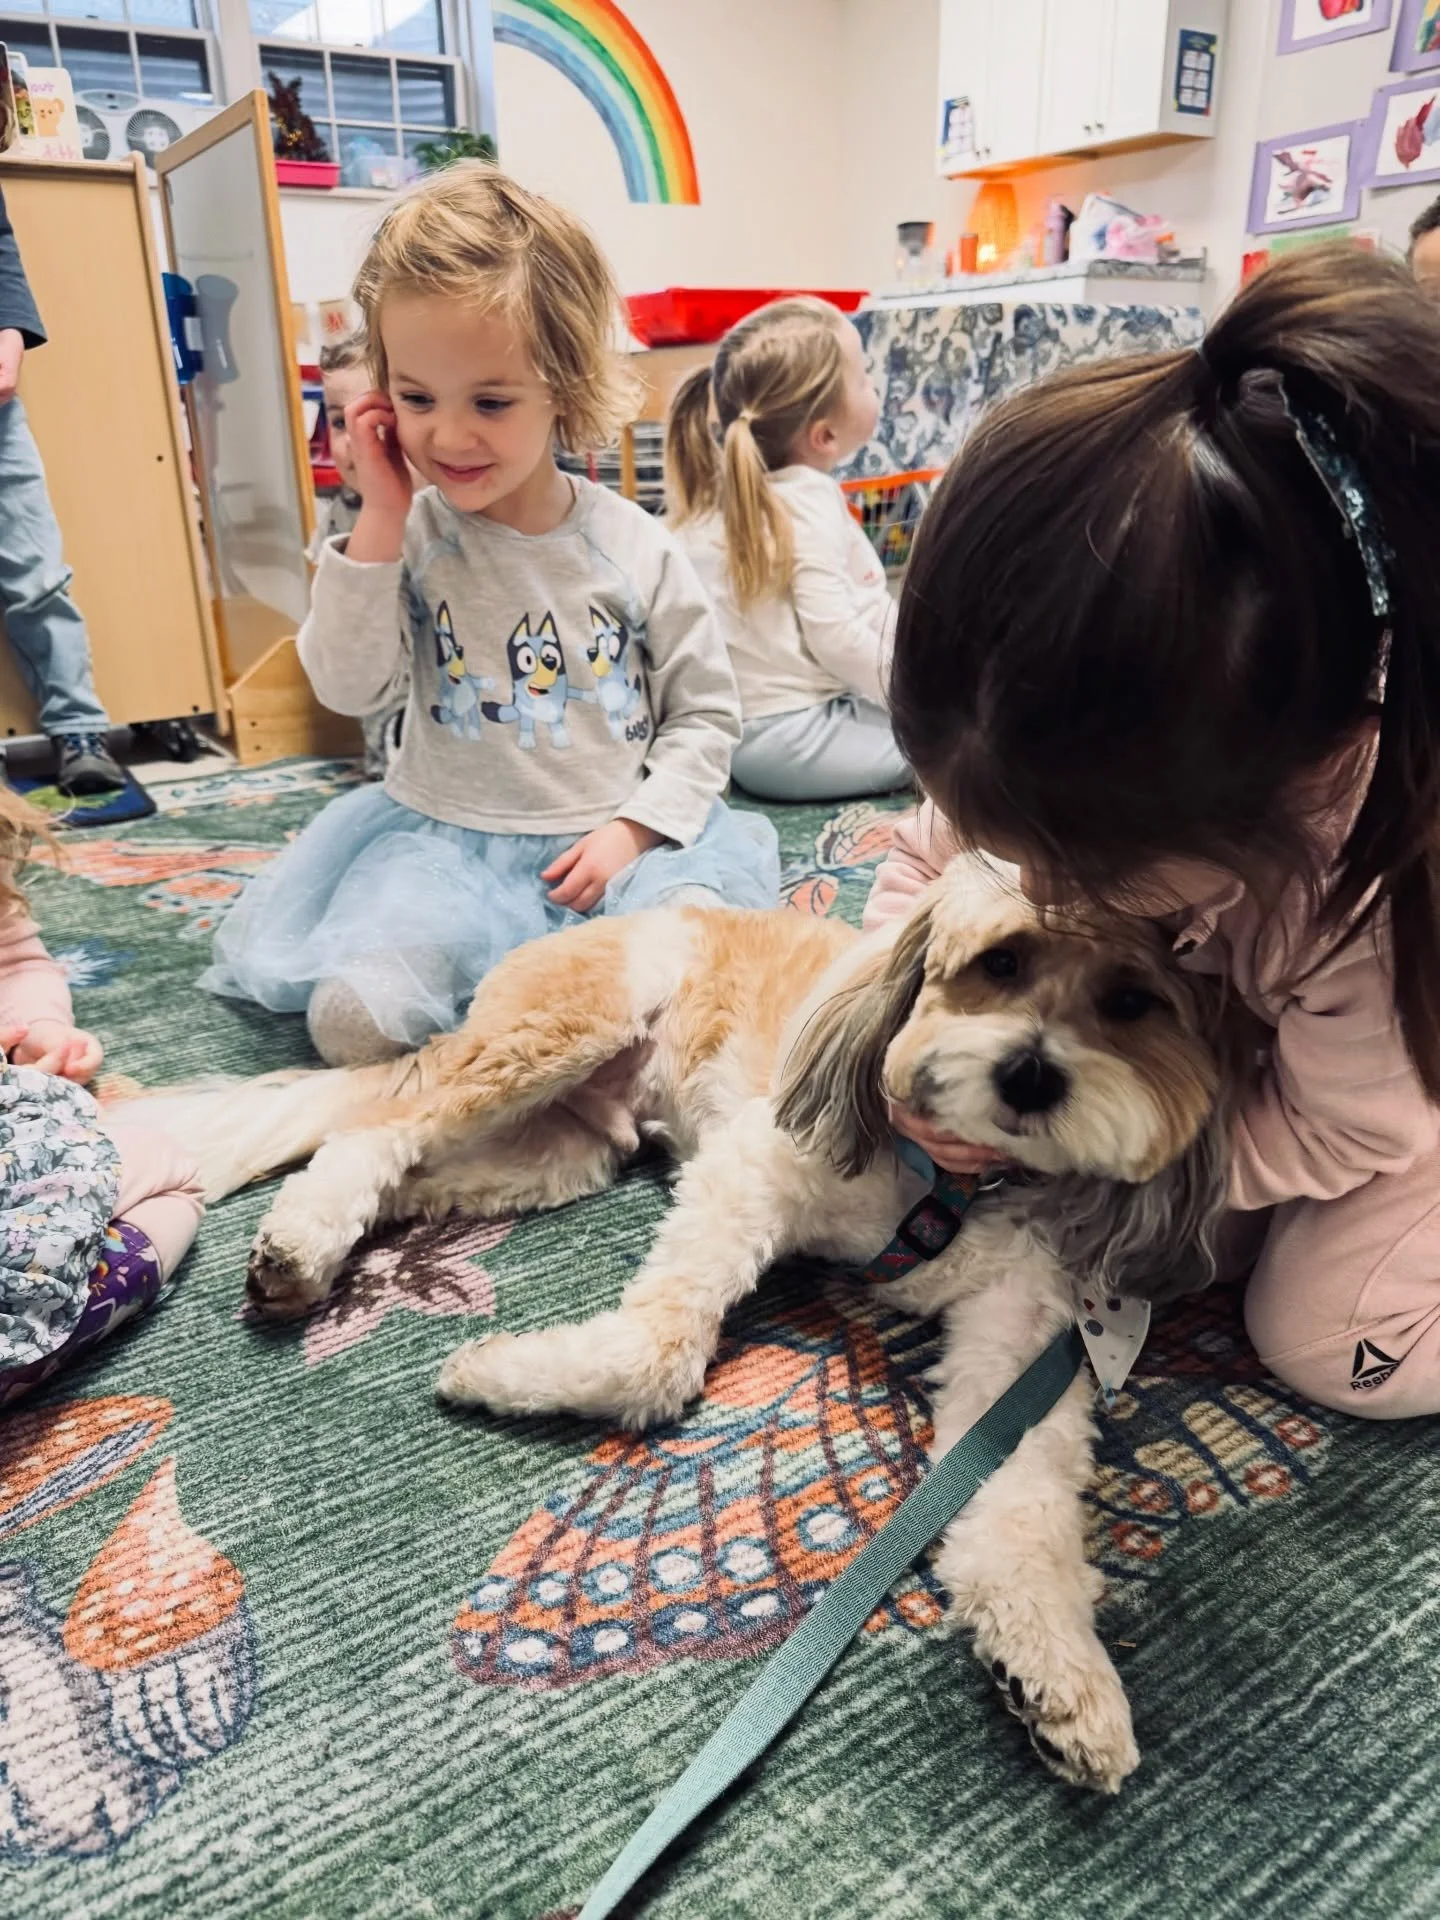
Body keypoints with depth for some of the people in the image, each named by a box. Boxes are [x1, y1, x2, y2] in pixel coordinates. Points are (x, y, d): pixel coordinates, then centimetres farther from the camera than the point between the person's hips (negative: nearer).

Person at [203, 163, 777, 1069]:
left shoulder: (636, 548, -1)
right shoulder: (413, 538, 1)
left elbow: (706, 713, 4)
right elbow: (349, 686, -7)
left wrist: (633, 829, -10)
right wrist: (381, 518, -12)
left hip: (613, 838, 1)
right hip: (449, 839, 0)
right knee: (356, 1017, -26)